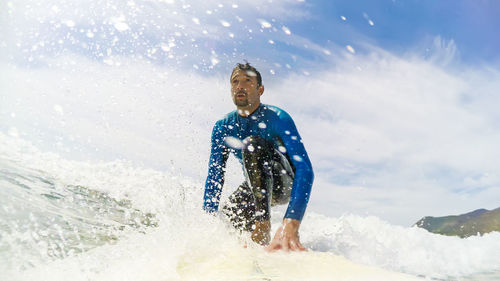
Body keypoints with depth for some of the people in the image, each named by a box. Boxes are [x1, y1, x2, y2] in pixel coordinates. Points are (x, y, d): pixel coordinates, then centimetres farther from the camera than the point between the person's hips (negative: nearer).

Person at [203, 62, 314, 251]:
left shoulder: (277, 118, -23)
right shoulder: (222, 128, -7)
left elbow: (304, 169, -34)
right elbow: (215, 177, -4)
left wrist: (291, 225, -48)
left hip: (284, 185, -5)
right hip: (255, 186, 6)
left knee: (252, 144, -31)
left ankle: (262, 227, -36)